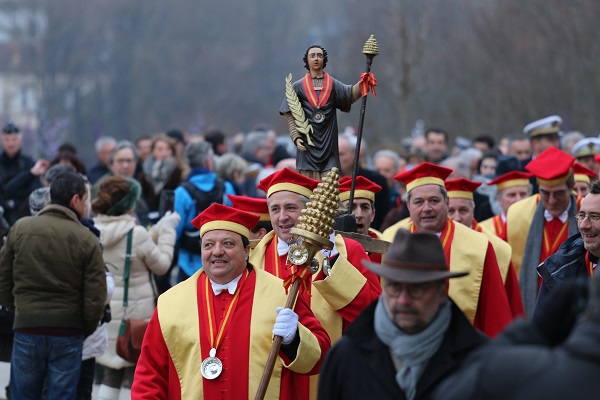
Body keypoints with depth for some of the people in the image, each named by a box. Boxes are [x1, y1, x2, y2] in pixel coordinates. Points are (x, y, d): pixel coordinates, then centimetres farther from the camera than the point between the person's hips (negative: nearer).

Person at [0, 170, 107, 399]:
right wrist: (87, 328, 10)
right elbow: (95, 295, -6)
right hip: (68, 334, -2)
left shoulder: (20, 228, -1)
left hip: (27, 329, 2)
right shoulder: (86, 239, -8)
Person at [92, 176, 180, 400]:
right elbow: (161, 265, -4)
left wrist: (159, 230, 15)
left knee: (111, 376, 15)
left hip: (105, 312, 6)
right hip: (136, 314, -6)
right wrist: (167, 231, 5)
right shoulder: (137, 234, -19)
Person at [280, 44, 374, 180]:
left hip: (328, 143, 1)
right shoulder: (298, 87, 7)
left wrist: (362, 83, -28)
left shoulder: (333, 84, 9)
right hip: (307, 144, -1)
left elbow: (351, 94, -10)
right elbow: (290, 115, 3)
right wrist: (296, 137, -9)